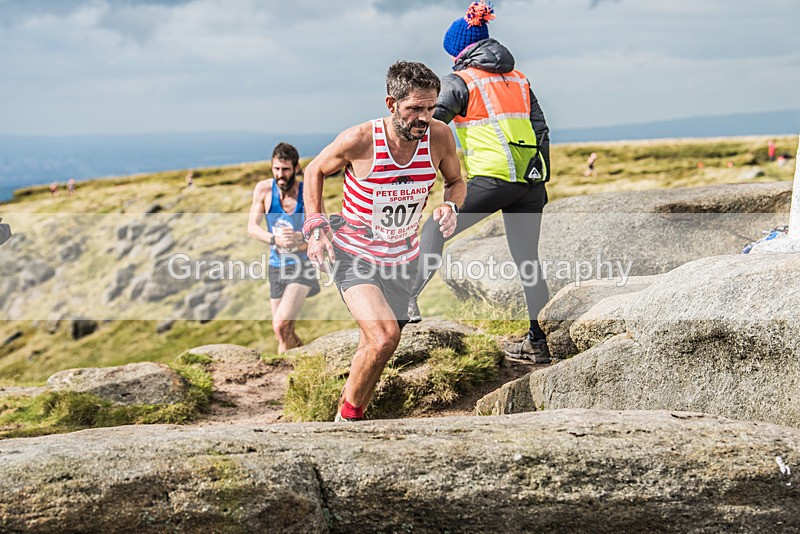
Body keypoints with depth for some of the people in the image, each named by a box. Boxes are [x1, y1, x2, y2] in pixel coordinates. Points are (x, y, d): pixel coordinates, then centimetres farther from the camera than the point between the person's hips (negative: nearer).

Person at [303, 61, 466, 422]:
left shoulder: (439, 137, -12)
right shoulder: (358, 140, -21)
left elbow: (456, 181, 8)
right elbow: (314, 171, -1)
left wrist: (450, 206, -14)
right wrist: (315, 227, -10)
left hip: (402, 258, 5)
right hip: (353, 255, -4)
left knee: (372, 349, 12)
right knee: (384, 337, -25)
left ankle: (353, 417, 35)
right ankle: (345, 416, -2)